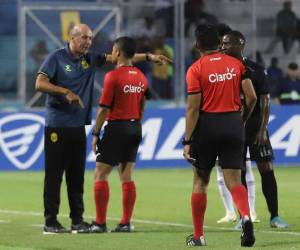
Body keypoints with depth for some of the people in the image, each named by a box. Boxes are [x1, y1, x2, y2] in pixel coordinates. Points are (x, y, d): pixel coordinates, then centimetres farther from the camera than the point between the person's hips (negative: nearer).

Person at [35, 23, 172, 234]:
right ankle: (50, 222, -1)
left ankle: (77, 220, 10)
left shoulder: (90, 59, 13)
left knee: (77, 176, 7)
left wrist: (149, 57, 6)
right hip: (57, 125, -6)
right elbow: (40, 83, -11)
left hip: (79, 126, 6)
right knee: (54, 175, -4)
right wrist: (65, 92, -22)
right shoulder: (57, 58, -4)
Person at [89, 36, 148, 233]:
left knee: (101, 174, 0)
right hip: (135, 128, 7)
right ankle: (126, 223, 7)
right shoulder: (141, 77, 8)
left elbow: (104, 108, -14)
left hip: (117, 127, -7)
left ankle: (100, 223, -4)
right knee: (127, 176, 9)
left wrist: (96, 133, -7)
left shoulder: (113, 76, -13)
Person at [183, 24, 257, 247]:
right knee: (234, 181, 1)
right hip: (234, 124, 2)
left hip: (207, 126, -2)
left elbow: (193, 109, -10)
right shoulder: (236, 64, 4)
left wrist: (187, 141, -8)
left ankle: (198, 236, 16)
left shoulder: (196, 69, -6)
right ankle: (246, 216, -28)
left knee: (200, 181, 11)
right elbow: (251, 97, 1)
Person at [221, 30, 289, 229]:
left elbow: (265, 101, -3)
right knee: (239, 172, 1)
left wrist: (262, 129, -12)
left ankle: (274, 216, 1)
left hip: (255, 125, -1)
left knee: (267, 168, -4)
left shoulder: (256, 70, -2)